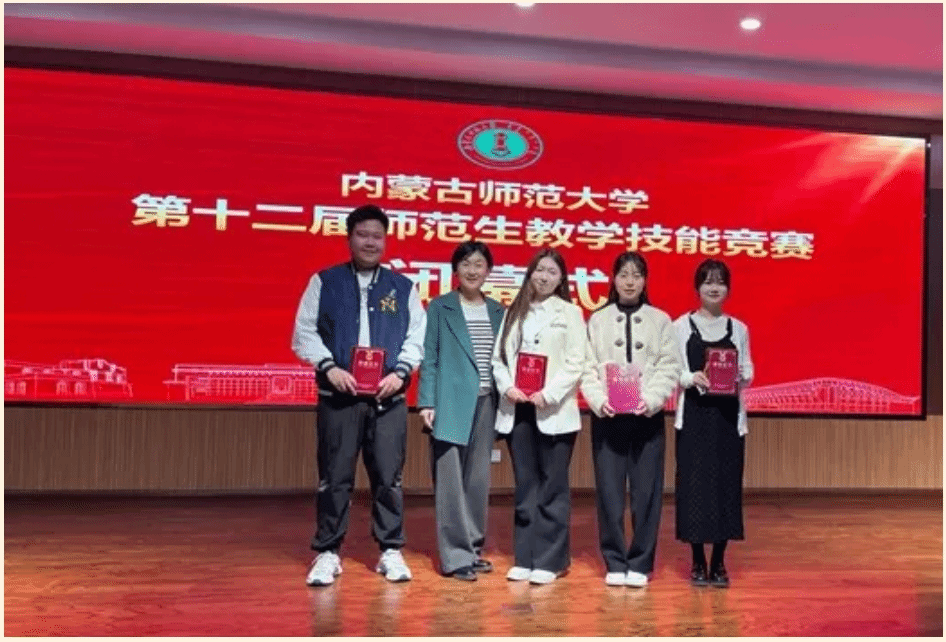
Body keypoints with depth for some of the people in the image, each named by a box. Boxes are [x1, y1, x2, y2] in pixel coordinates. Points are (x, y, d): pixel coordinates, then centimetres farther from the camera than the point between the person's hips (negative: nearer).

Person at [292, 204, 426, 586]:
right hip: (338, 396, -1)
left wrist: (401, 372, -8)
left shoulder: (403, 287, 11)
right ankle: (327, 553, 13)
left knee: (388, 476, 4)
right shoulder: (324, 282, 7)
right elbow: (303, 332, 2)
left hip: (388, 397, 1)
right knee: (334, 477, 2)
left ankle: (390, 551, 16)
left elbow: (417, 336, 8)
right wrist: (329, 367, -11)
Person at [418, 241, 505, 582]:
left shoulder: (498, 311, 13)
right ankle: (455, 555, 2)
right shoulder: (439, 308, 2)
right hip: (452, 404, -4)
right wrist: (427, 402, -9)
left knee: (478, 479, 9)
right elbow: (429, 358, -2)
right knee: (451, 480, -4)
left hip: (486, 403, 4)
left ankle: (472, 547, 21)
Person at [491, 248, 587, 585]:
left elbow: (575, 363, -5)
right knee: (525, 487, 8)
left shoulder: (570, 312, 3)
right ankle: (525, 558, 15)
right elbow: (498, 357, 9)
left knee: (552, 488, 0)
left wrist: (549, 394, -15)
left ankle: (550, 560, 7)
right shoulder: (514, 313, 14)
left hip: (554, 411, -3)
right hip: (517, 409, 3)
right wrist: (507, 386, -8)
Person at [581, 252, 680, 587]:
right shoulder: (598, 320, 9)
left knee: (646, 491, 1)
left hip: (647, 415, 0)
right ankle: (615, 562, 12)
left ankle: (640, 563, 12)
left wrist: (651, 399, -14)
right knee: (609, 491, 1)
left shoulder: (660, 320, 8)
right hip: (607, 415, 0)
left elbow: (670, 368, 1)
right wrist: (599, 401, -13)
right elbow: (587, 368, 3)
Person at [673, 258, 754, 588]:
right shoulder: (681, 325, 2)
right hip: (694, 415, -2)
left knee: (726, 484, 2)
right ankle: (698, 561, 10)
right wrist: (692, 377, -20)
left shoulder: (739, 329, 10)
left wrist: (741, 376, -13)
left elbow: (749, 370, 8)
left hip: (729, 416, 2)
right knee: (694, 484, -2)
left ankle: (719, 562, 13)